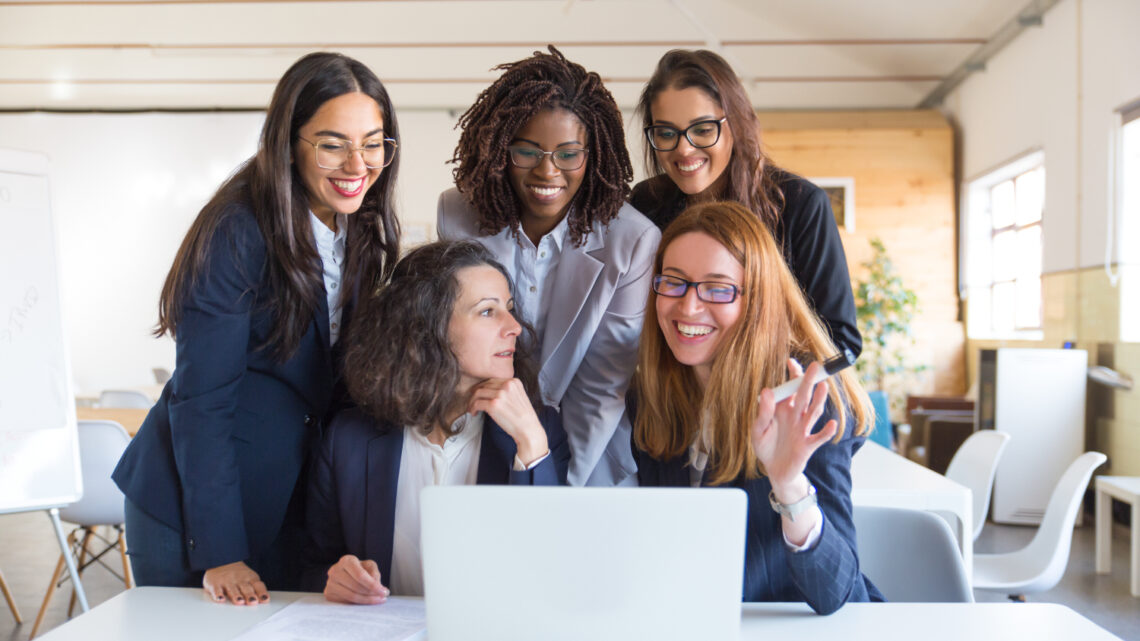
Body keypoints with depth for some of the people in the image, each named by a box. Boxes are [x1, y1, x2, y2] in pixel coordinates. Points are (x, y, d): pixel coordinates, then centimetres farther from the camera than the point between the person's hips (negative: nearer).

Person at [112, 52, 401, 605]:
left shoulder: (364, 233, 0)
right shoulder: (237, 232, -19)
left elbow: (347, 382, 5)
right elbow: (200, 399, -18)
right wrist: (220, 553, -19)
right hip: (188, 508, -5)